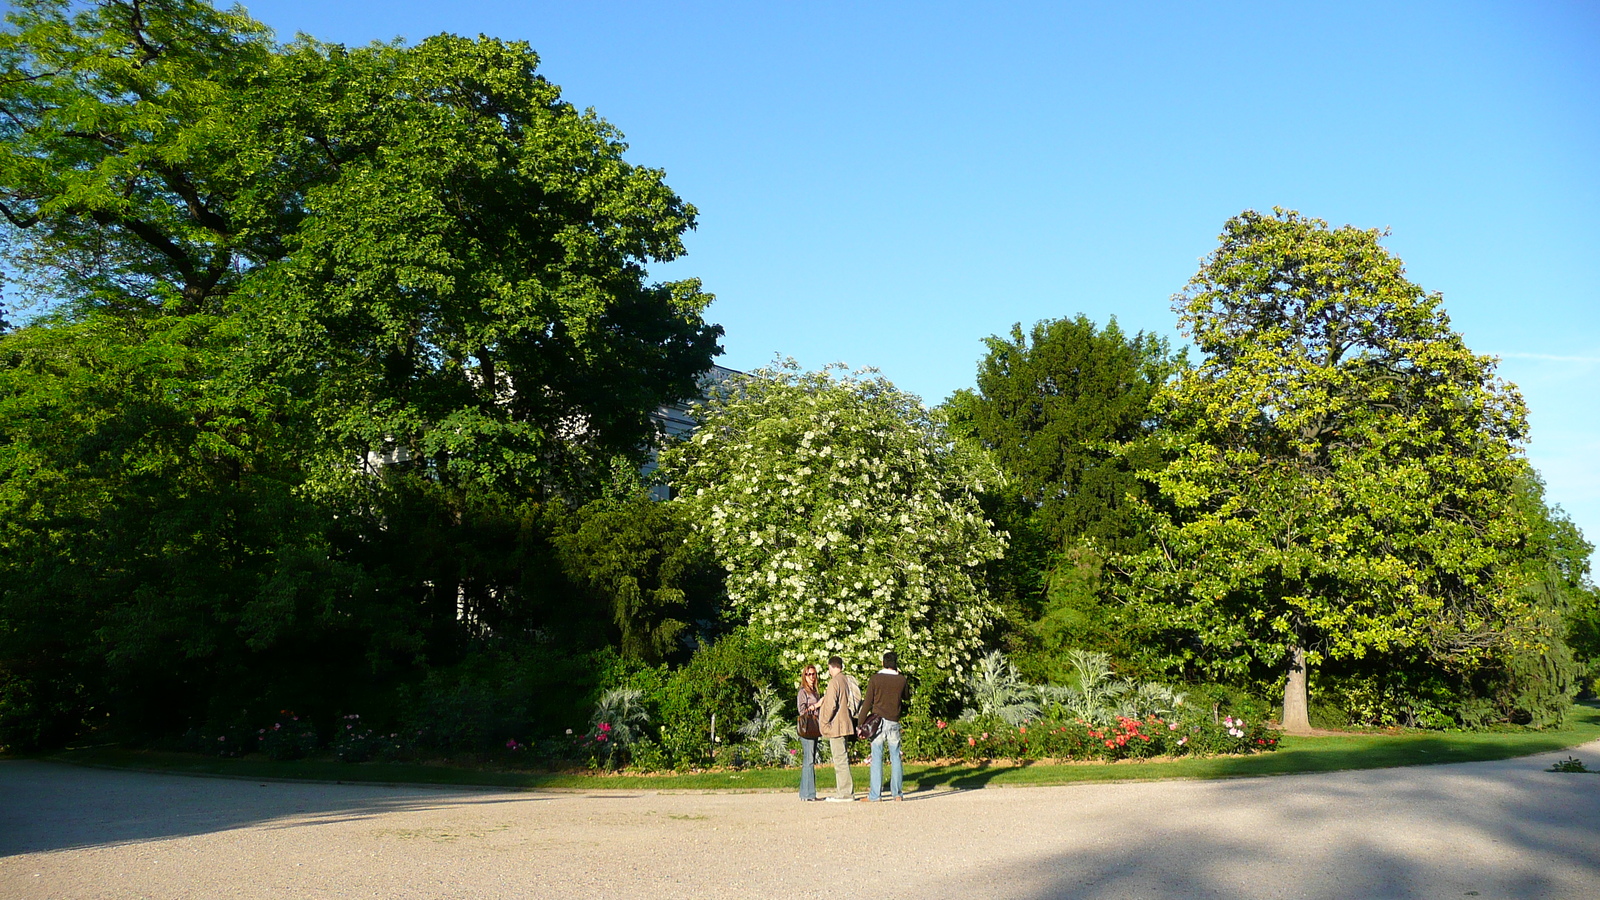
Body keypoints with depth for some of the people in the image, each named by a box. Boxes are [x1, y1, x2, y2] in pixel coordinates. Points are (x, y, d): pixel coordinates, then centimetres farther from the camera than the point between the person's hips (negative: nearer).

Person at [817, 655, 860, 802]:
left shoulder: (834, 681, -14)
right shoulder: (848, 681, 13)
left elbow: (831, 705, -20)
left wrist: (824, 721, -8)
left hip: (836, 726, -9)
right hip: (846, 724, 9)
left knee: (840, 759, -6)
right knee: (842, 759, 14)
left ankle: (845, 794, -5)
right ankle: (844, 791, 18)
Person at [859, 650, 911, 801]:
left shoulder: (875, 679, -3)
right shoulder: (901, 680, 2)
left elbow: (867, 703, -4)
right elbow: (907, 696, 21)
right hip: (894, 722, 2)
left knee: (877, 758, -1)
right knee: (895, 758, 8)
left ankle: (874, 794, -2)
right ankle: (897, 793, 8)